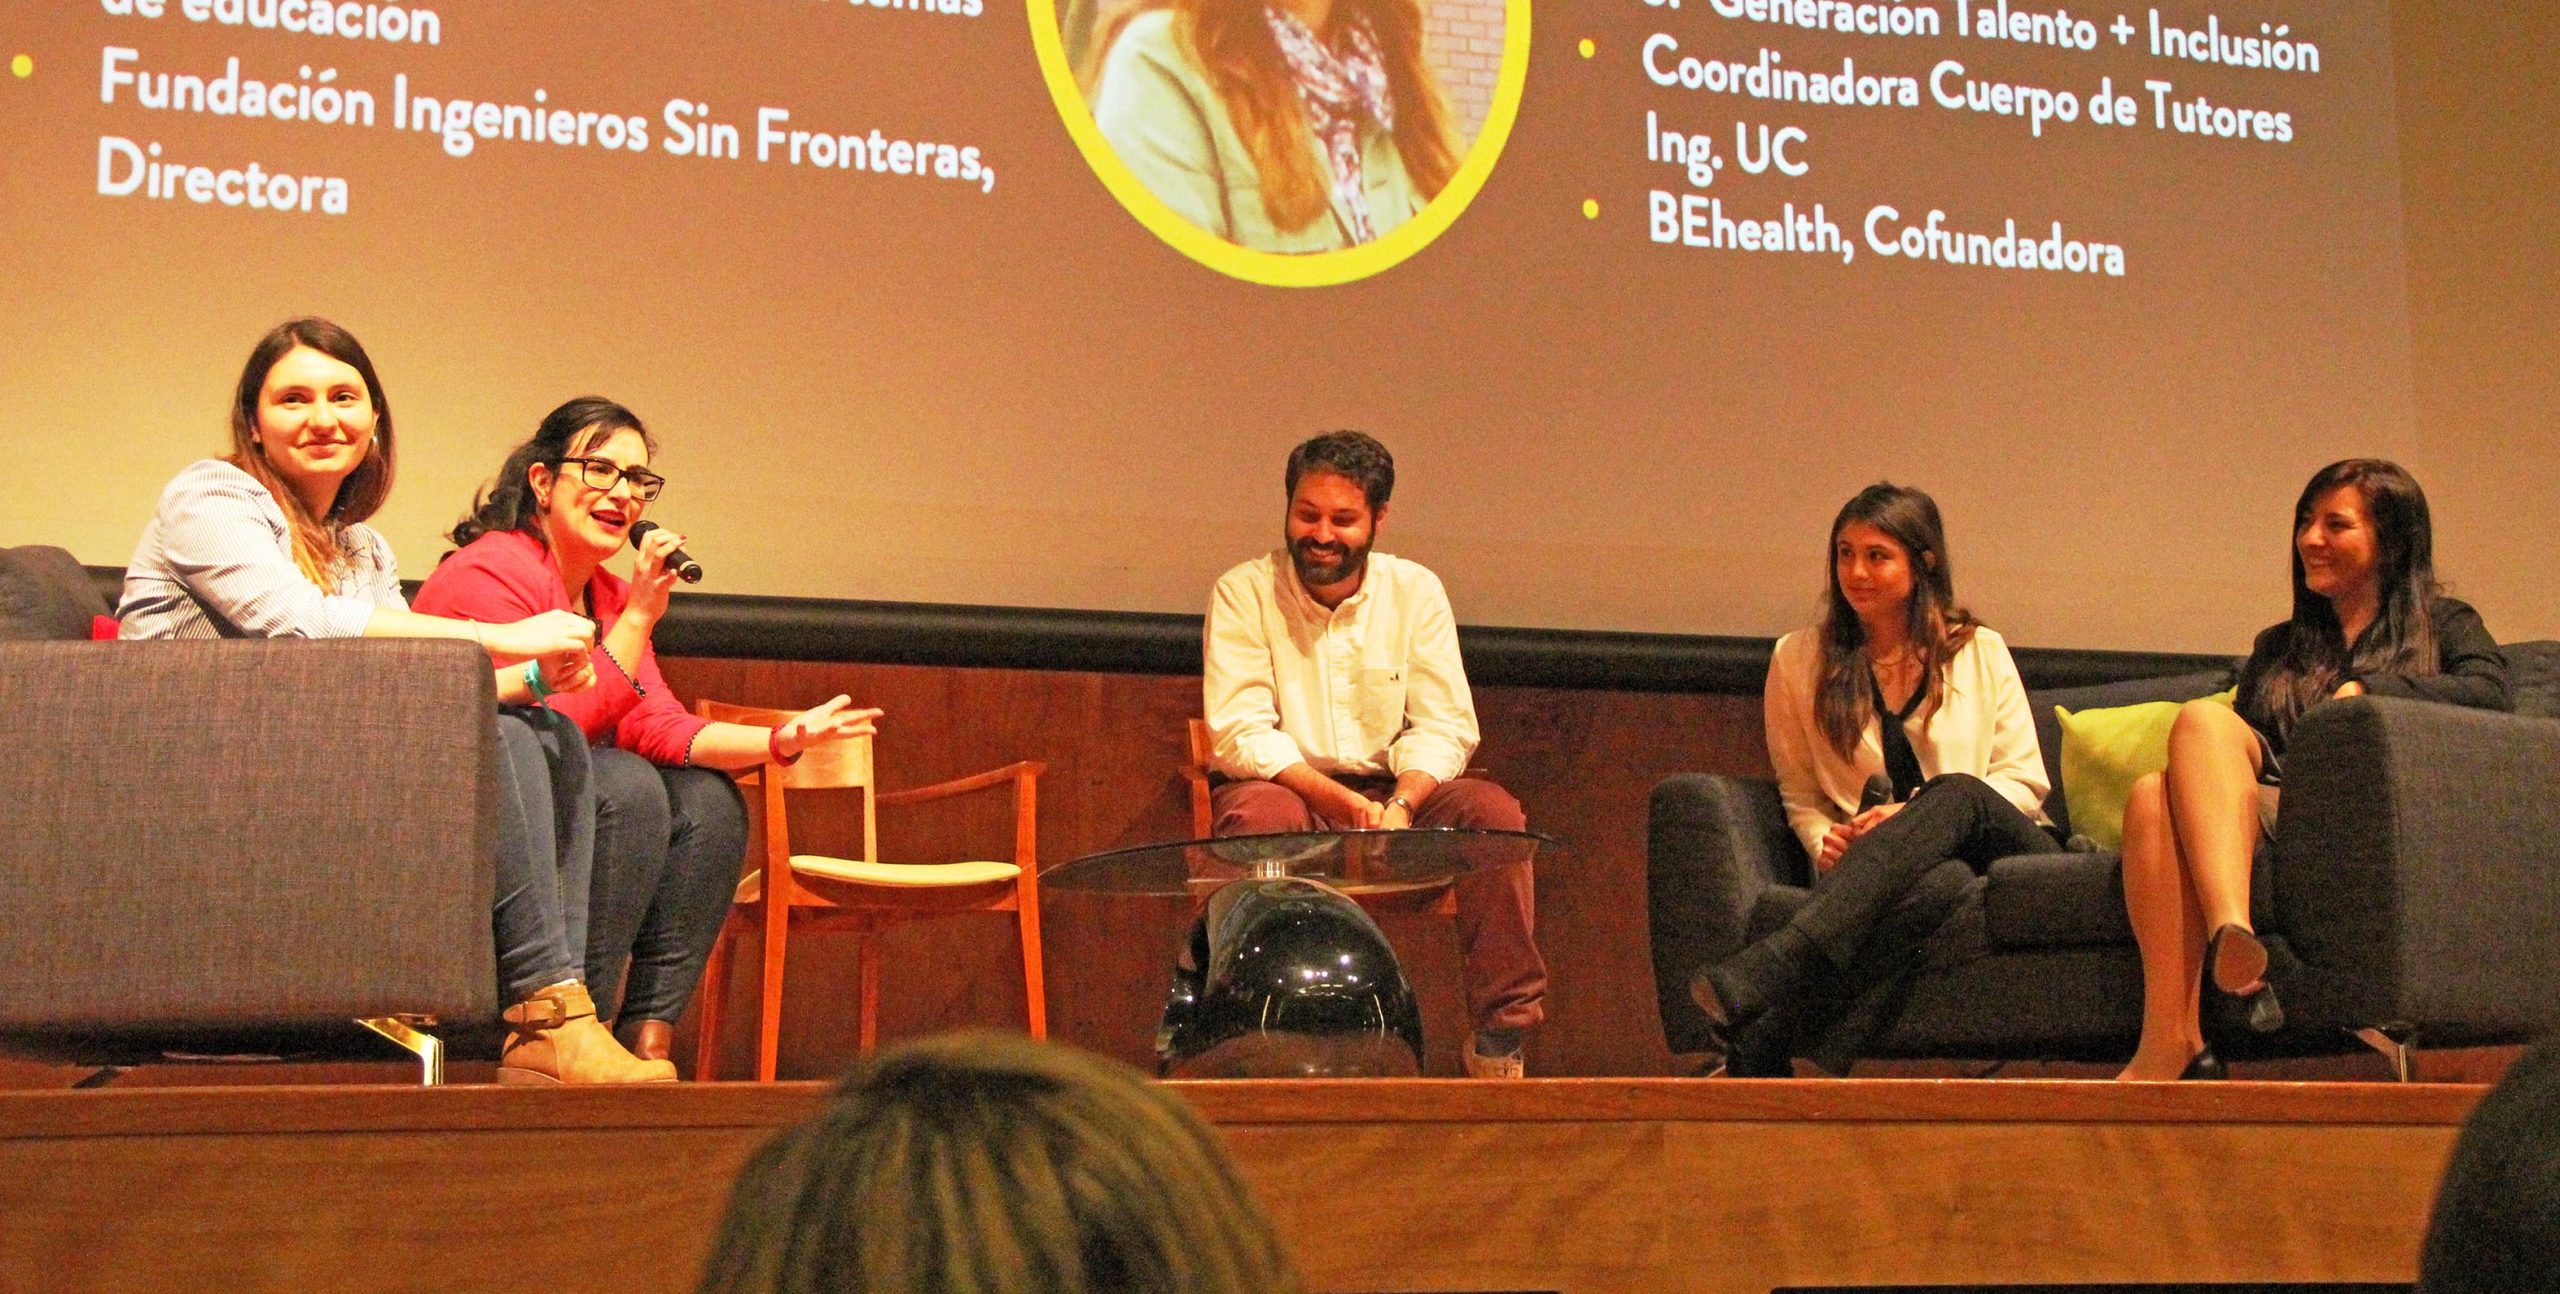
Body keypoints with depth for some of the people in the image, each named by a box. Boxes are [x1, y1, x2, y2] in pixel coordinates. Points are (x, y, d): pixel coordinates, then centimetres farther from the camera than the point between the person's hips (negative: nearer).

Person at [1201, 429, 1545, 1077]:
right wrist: (1335, 799, -29)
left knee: (1493, 810, -24)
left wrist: (1402, 801, -24)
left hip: (1393, 790, 3)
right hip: (1286, 791, -3)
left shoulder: (1415, 592, 2)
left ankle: (1501, 1036, -19)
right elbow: (1238, 733, -15)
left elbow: (1444, 726, -2)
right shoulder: (1243, 593, -6)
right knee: (1261, 815, -37)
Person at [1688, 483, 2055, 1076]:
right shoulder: (1799, 660, 15)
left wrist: (1915, 817, -9)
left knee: (1956, 795, -38)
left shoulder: (1980, 652, 14)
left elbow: (2025, 782, 8)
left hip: (2007, 849, 1)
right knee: (1945, 881, -41)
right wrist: (1826, 843, -9)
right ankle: (1764, 1047, -55)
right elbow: (1800, 795, 16)